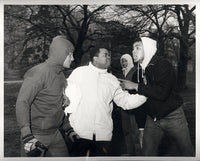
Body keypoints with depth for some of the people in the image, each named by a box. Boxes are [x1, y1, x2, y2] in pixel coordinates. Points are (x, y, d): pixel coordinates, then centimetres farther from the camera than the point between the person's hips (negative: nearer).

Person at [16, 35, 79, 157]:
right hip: (36, 136, -7)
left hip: (55, 134, 8)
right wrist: (27, 136, -27)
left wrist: (68, 128, 17)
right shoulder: (38, 73, -17)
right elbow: (22, 103, -21)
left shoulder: (61, 75, 9)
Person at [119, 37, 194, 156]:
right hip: (152, 118, 6)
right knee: (147, 153, 6)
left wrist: (135, 86, -25)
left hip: (172, 116, -5)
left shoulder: (162, 64, -15)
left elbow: (162, 93, -30)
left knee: (187, 152, 6)